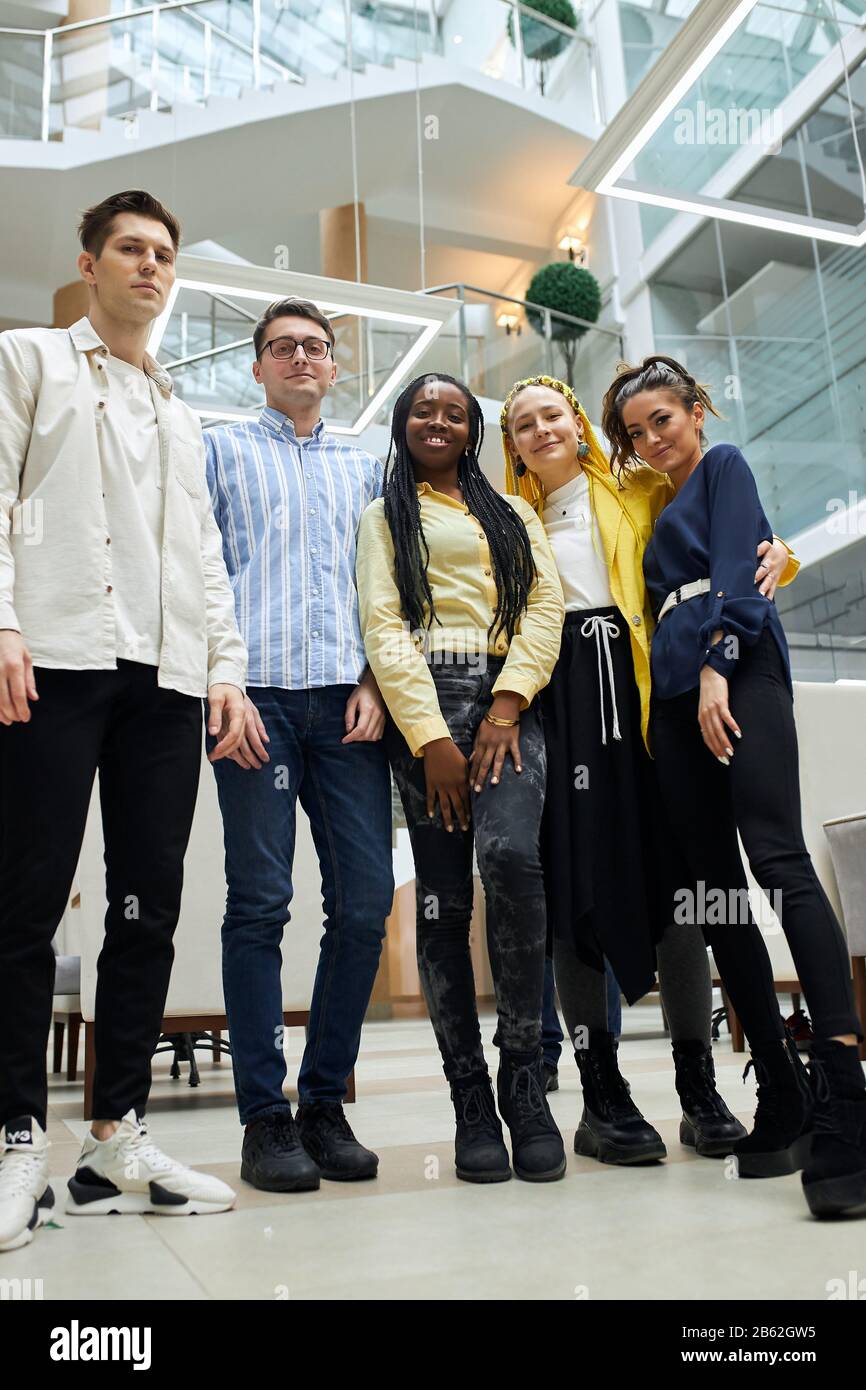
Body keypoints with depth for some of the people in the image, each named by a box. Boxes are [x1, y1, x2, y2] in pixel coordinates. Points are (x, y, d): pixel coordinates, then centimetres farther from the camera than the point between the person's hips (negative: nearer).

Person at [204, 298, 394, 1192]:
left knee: (365, 901, -2)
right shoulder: (224, 450, 15)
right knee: (260, 903, -4)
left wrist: (374, 682, 2)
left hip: (346, 703, 3)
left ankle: (325, 1101, 12)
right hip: (259, 696, -3)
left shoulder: (363, 467, 23)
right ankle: (264, 1116, 6)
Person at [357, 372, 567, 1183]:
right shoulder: (385, 516, 16)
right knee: (442, 897, -4)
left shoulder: (512, 513, 24)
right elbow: (382, 626, 2)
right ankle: (470, 1099, 6)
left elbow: (545, 606, 9)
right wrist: (432, 738, -10)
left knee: (511, 858, -24)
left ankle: (523, 1071, -8)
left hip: (508, 700, 1)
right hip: (424, 705, -1)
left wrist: (506, 707, -8)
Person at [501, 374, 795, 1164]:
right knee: (576, 876, -5)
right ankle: (601, 1093, 3)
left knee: (672, 870, -4)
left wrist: (776, 553, -9)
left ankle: (700, 1089, 6)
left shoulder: (642, 491, 17)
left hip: (641, 686, 0)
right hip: (558, 698, 1)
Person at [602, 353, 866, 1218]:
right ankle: (782, 1101, 5)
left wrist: (719, 663, -18)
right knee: (715, 892, 1)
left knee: (779, 862, -23)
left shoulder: (723, 466, 12)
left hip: (738, 676, -7)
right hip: (676, 694, 8)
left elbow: (736, 569, -5)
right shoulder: (660, 511, 30)